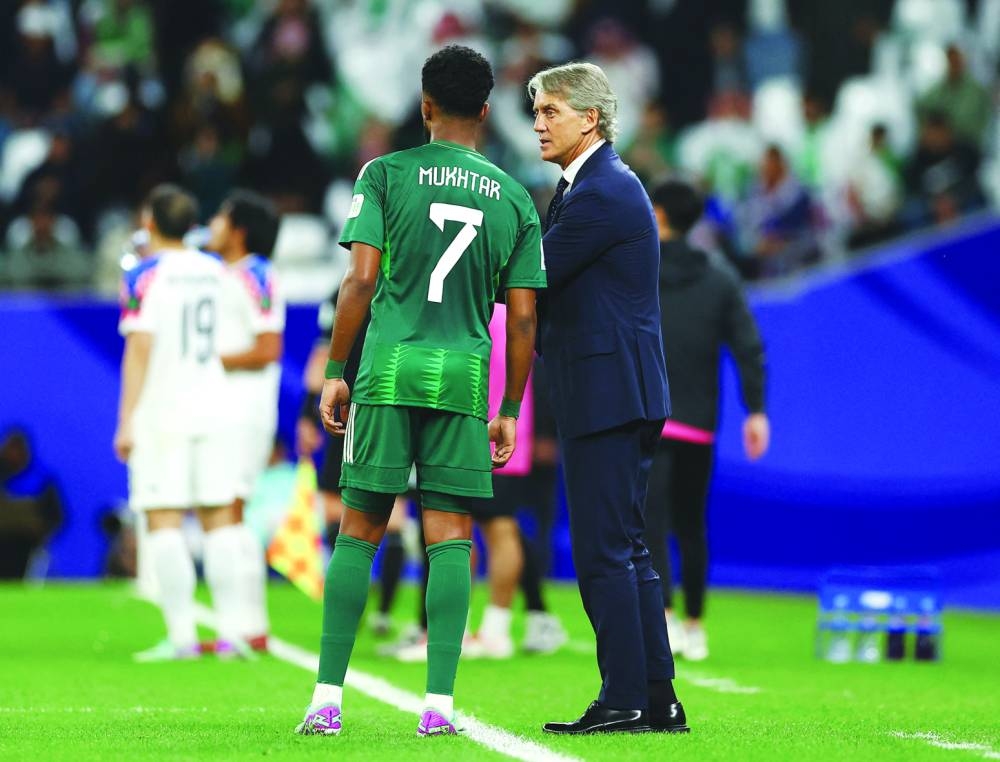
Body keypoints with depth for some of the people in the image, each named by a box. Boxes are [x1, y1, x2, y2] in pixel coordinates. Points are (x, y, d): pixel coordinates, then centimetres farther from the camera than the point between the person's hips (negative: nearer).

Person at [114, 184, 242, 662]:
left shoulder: (144, 276, -7)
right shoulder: (214, 271, 8)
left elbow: (140, 350, -12)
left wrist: (126, 421, -11)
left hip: (160, 412, -5)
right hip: (212, 409, 5)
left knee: (163, 520, -4)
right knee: (218, 519, 8)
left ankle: (182, 635, -10)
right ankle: (230, 632, 5)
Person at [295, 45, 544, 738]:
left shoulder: (386, 174, 3)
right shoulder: (515, 199, 9)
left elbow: (362, 280, -5)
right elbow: (522, 319, 7)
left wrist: (335, 372, 2)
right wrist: (510, 412, 14)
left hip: (389, 369, -1)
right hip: (465, 375, 1)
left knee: (359, 532, 4)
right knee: (450, 537, 2)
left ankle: (328, 698, 2)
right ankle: (440, 703, -5)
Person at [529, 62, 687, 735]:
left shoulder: (601, 193, -14)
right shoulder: (603, 185, 19)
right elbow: (546, 280, 18)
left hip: (607, 394, -10)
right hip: (619, 394, 10)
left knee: (604, 550, -8)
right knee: (625, 552, 12)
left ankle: (625, 701, -8)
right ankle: (656, 699, 14)